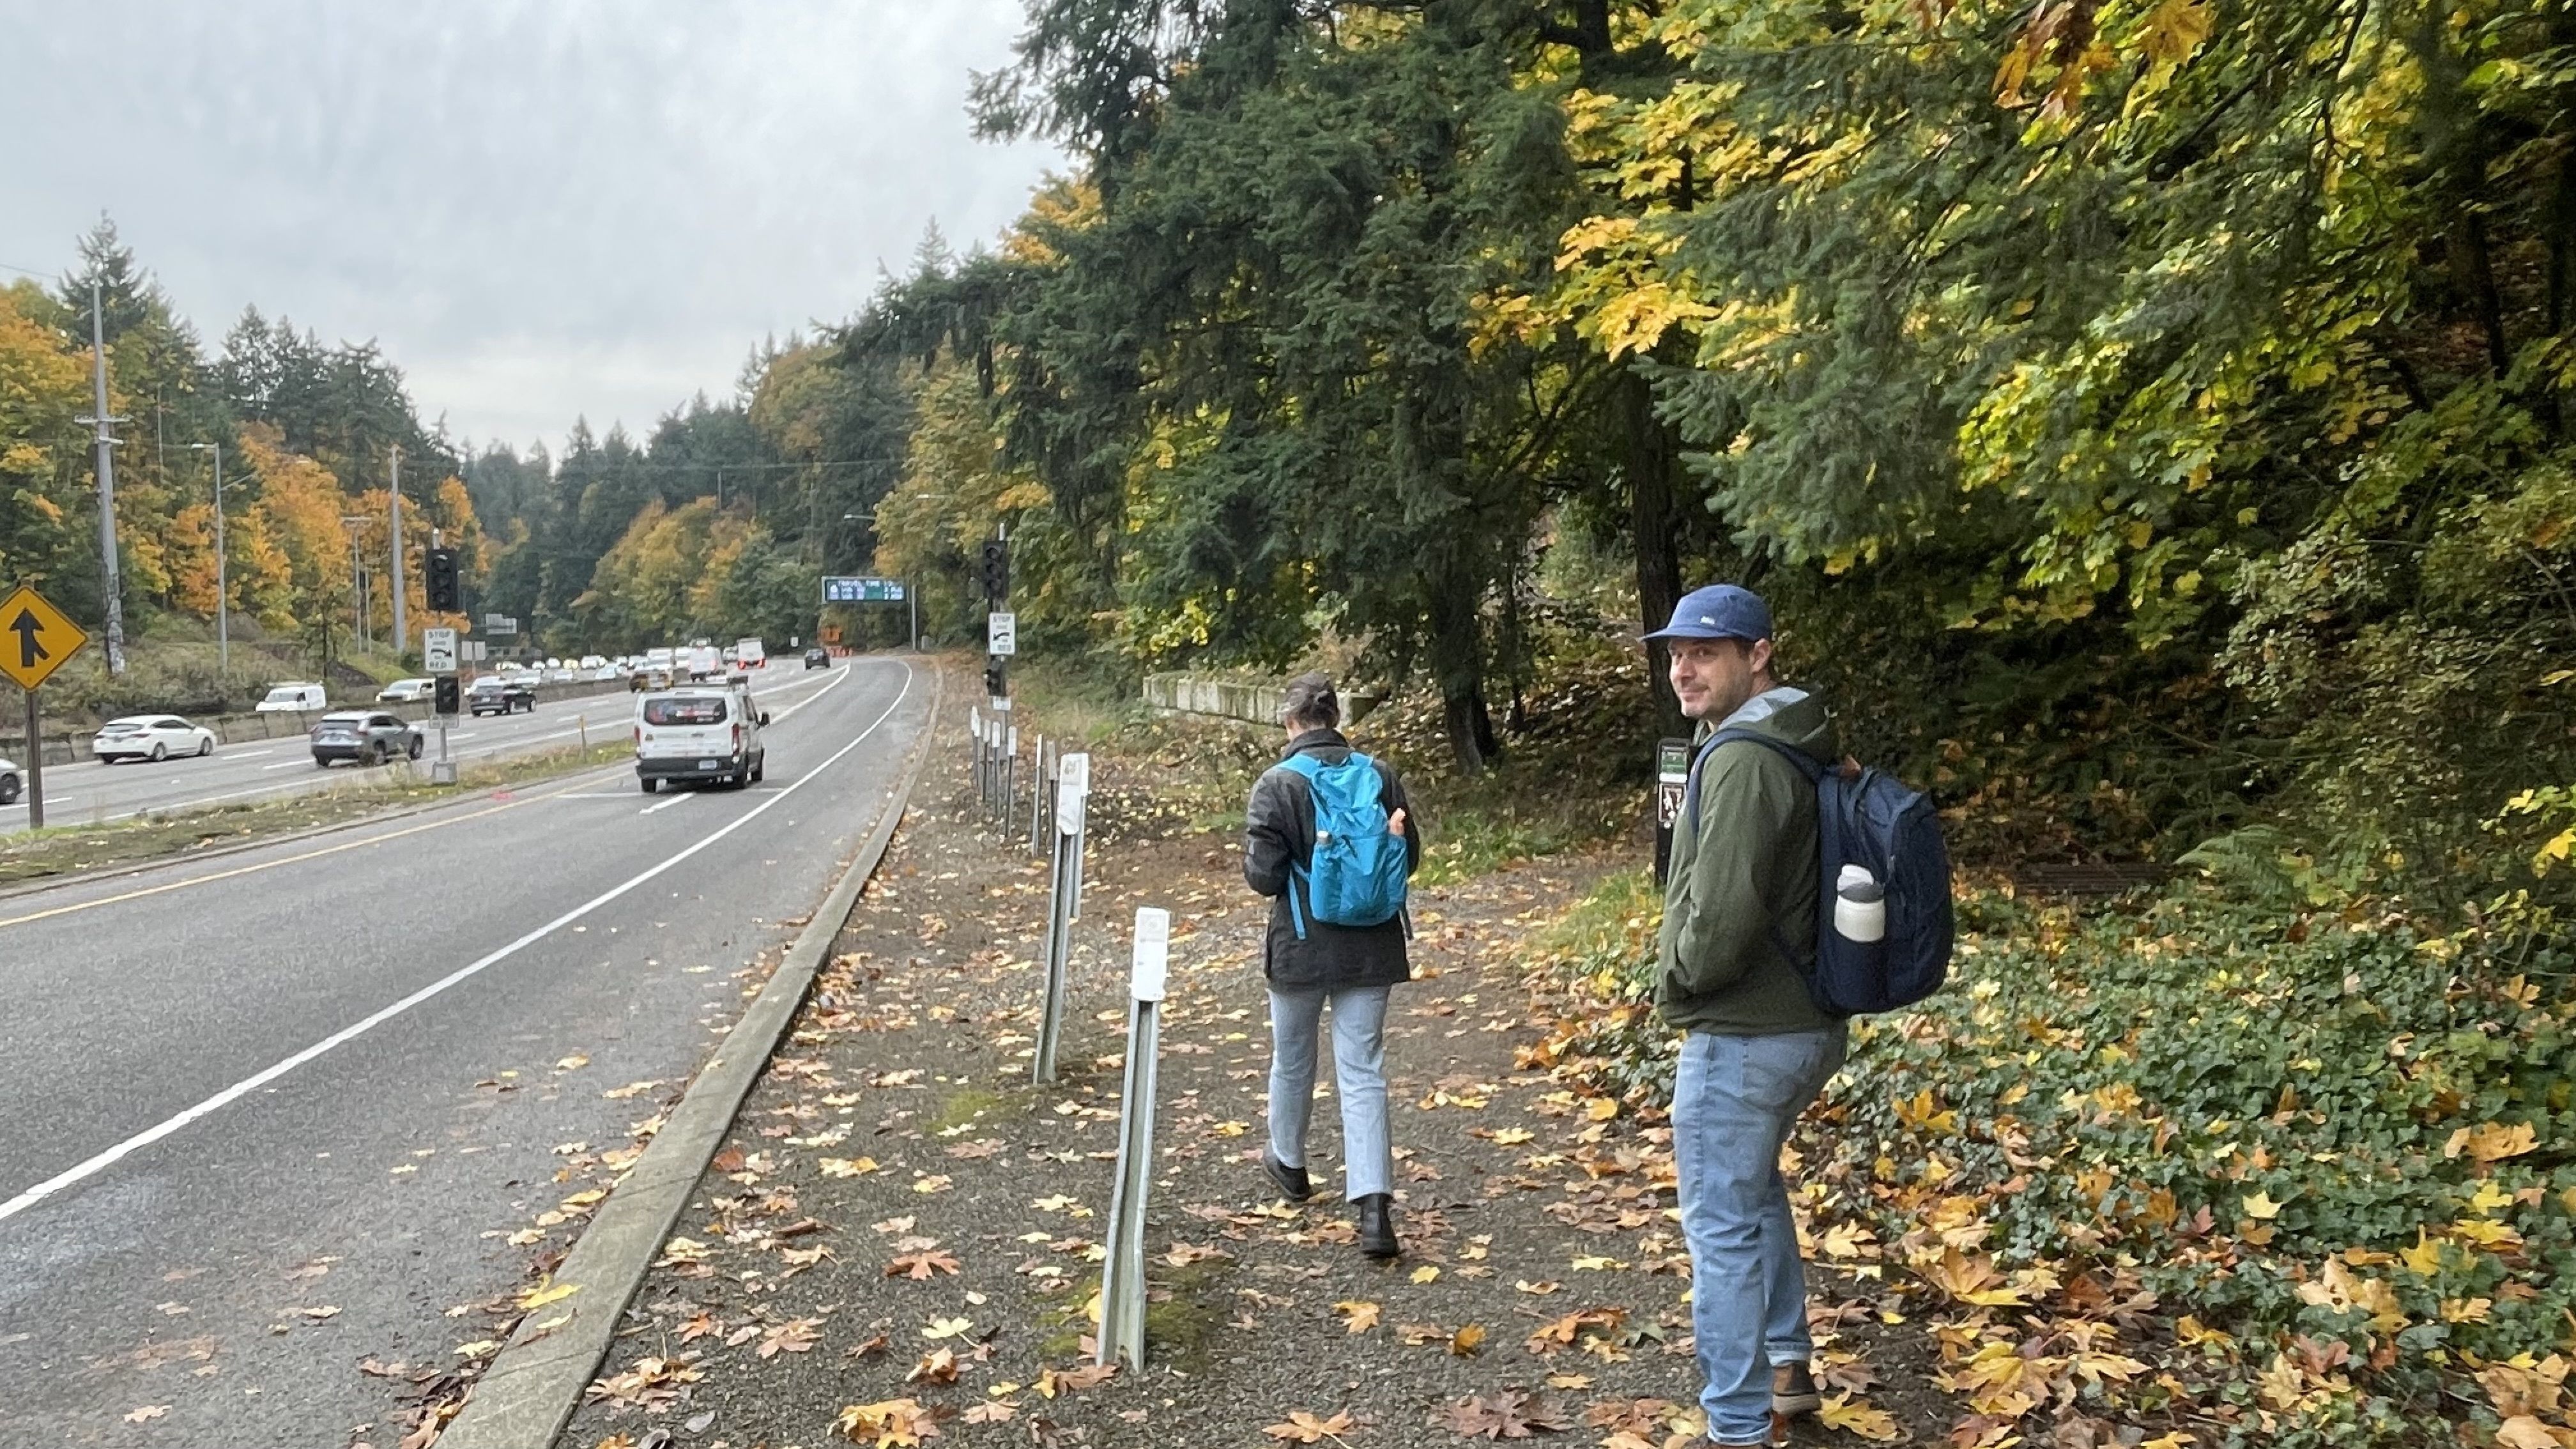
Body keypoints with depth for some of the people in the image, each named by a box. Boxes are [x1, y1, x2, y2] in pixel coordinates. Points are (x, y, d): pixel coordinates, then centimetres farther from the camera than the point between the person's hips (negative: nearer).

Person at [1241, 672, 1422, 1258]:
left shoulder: (1276, 784, -13)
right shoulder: (1379, 776, -3)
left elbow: (1263, 876, -13)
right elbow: (1409, 857, 4)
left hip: (1301, 946, -2)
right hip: (1369, 946, 2)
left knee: (1292, 1061, 20)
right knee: (1363, 1072, 3)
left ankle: (1289, 1163, 43)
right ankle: (1373, 1205, -8)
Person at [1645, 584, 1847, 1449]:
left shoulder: (1743, 758, -22)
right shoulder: (1797, 745, 9)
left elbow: (1722, 914, -28)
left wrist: (1673, 988, -10)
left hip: (1743, 1036, -10)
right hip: (1806, 1021, 10)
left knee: (1722, 1225, 1)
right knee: (1755, 1188, 27)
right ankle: (1787, 1367, 38)